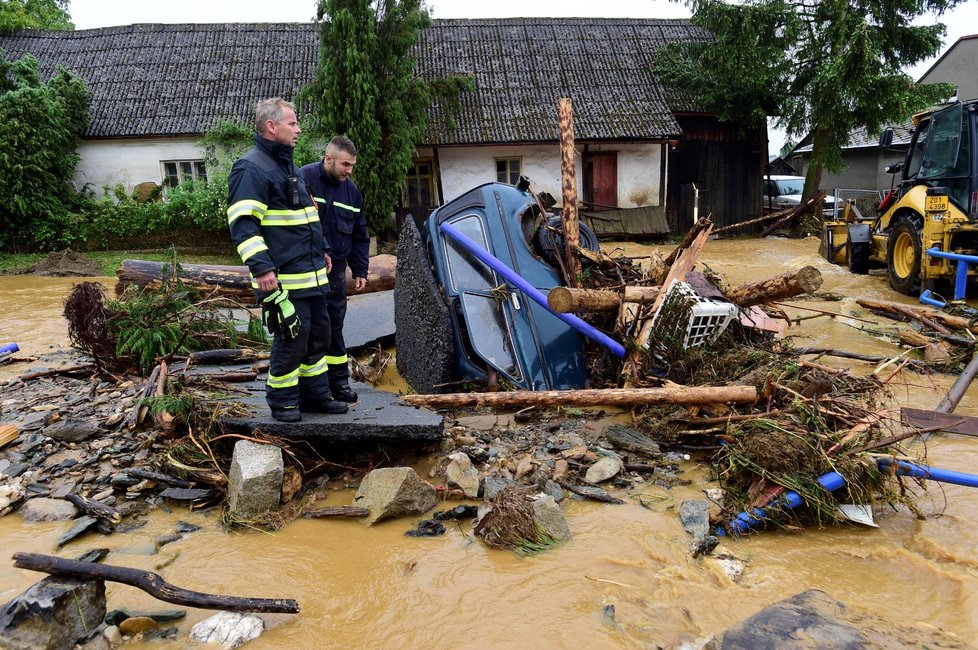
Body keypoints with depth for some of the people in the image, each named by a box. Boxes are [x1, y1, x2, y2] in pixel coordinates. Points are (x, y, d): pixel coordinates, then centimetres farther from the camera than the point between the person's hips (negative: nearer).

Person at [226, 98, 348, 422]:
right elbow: (242, 223, -19)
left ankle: (316, 395, 26)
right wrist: (261, 267, -25)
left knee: (318, 334, 14)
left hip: (311, 273, 10)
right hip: (283, 277, -10)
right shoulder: (251, 168, -11)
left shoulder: (288, 165, 20)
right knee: (292, 338, -5)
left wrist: (322, 250, 27)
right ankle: (282, 402, 12)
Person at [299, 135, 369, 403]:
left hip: (335, 270, 5)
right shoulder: (303, 179, -10)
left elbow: (360, 235, 17)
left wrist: (360, 270, 14)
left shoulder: (351, 190, 11)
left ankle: (339, 381, 20)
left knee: (334, 325, 12)